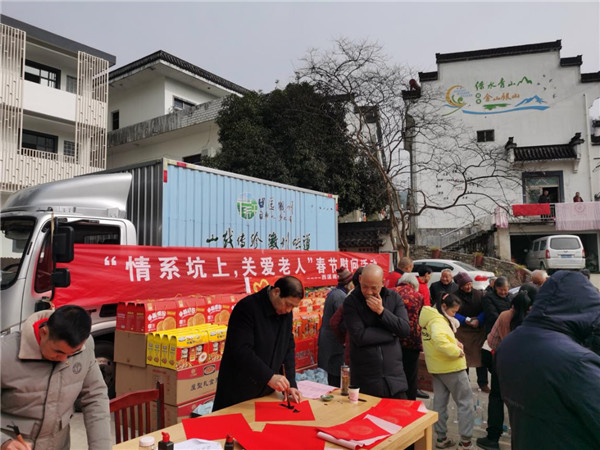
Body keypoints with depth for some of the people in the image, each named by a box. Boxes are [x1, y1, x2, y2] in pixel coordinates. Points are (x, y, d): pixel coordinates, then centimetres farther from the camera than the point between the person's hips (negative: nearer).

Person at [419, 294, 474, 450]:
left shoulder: (430, 317, 9)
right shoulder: (438, 320, -20)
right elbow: (439, 339, -39)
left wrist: (454, 342, -4)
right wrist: (456, 351, -26)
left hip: (436, 366, 9)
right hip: (451, 366, -9)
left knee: (440, 402, 14)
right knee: (465, 402, 4)